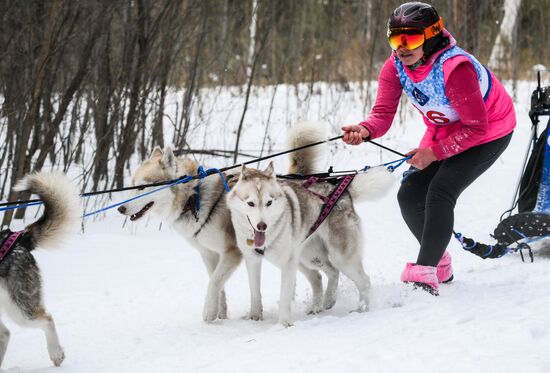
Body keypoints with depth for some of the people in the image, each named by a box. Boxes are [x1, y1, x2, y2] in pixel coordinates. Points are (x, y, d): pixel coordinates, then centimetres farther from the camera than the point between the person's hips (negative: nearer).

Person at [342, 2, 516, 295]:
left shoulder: (455, 68, -36)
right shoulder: (395, 68, -16)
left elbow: (476, 127, -30)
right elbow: (383, 114, -24)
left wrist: (434, 152, -29)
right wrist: (364, 131, -46)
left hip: (489, 134, -7)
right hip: (444, 130, 7)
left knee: (440, 191, -25)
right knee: (410, 196, -1)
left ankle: (425, 275, -24)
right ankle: (440, 264, 21)